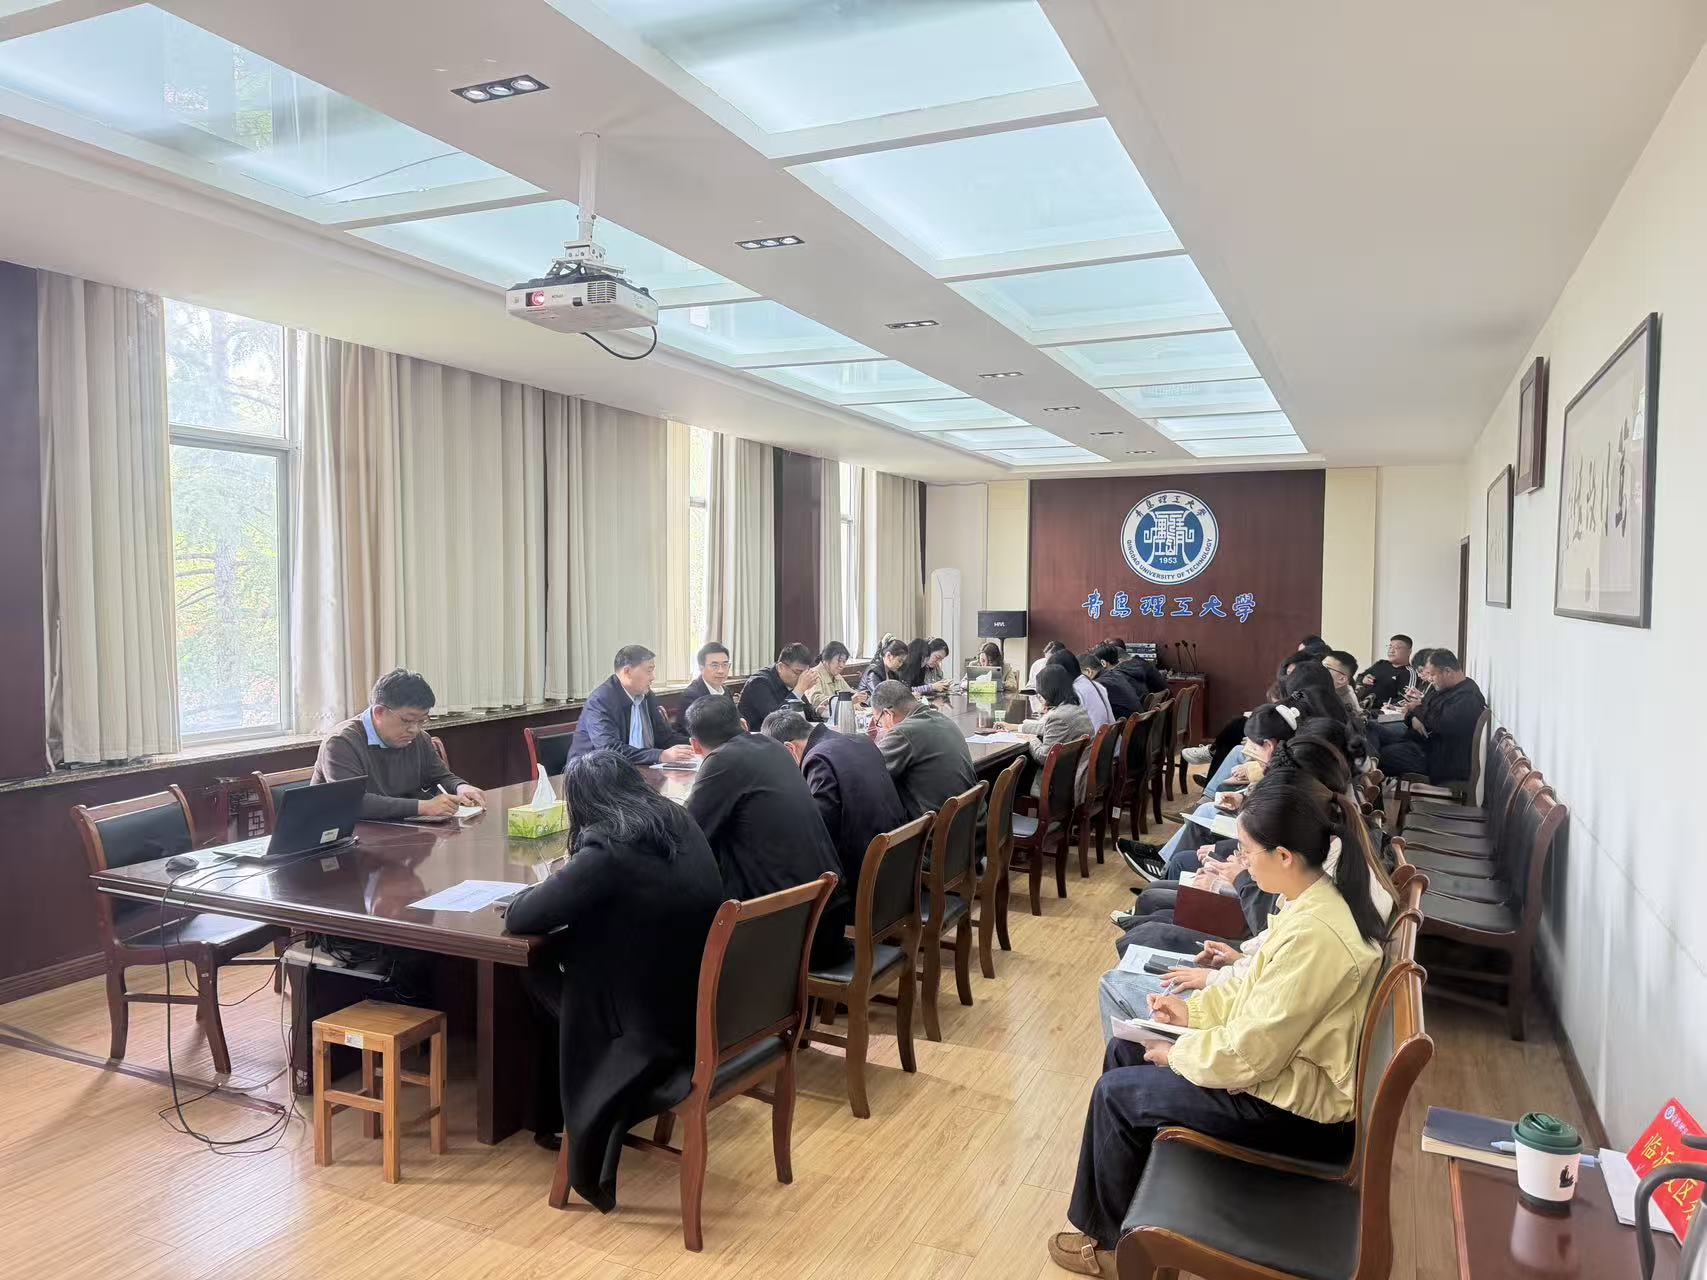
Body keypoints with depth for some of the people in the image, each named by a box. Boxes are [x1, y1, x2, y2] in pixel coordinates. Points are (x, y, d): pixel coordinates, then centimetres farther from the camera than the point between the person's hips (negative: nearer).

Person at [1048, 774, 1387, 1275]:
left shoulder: (1313, 935, -33)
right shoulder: (1319, 897, -3)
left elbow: (1248, 1056, -27)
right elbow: (1262, 987, 13)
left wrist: (1177, 1053, -10)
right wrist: (1195, 1009, 4)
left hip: (1296, 1102, -9)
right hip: (1283, 1058, 9)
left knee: (1116, 1093, -1)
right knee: (1124, 1052, 12)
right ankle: (1129, 1191, 29)